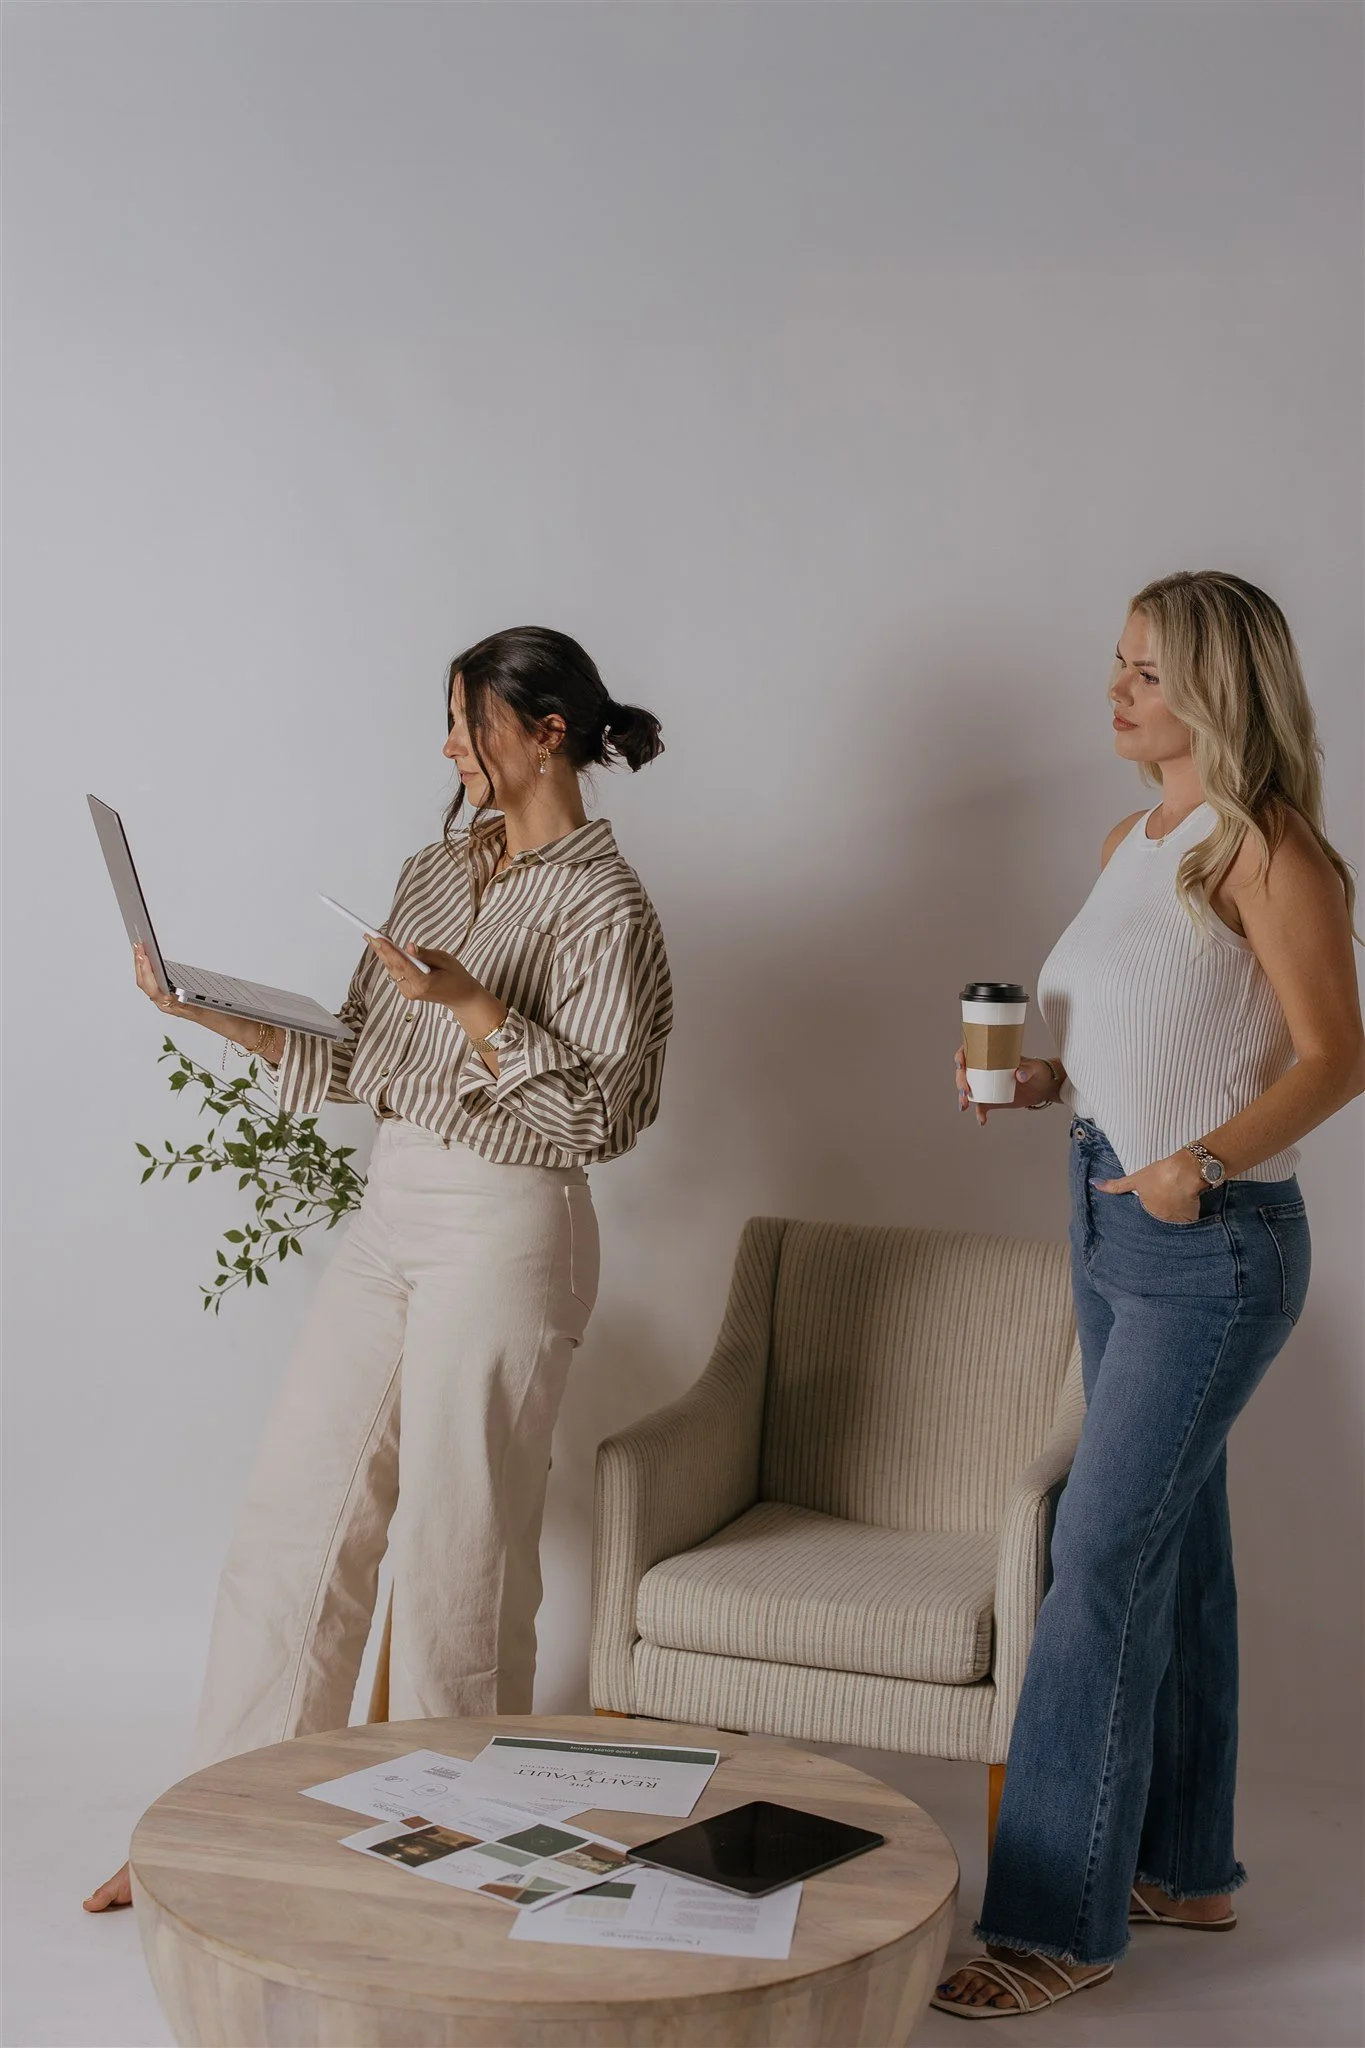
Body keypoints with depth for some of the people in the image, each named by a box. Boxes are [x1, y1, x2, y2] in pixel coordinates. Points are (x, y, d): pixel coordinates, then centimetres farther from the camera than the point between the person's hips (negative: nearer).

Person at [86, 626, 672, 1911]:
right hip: (389, 1216, 7)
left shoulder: (602, 903, -8)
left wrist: (473, 1006, -22)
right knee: (294, 1513, 9)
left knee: (460, 1541, 1)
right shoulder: (437, 872, 14)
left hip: (504, 1228, -7)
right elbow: (354, 1059, 14)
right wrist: (213, 1012, 4)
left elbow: (600, 1110, -15)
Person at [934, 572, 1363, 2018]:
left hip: (1212, 1243, -8)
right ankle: (1185, 1864, 27)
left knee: (1103, 1560, -9)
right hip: (1112, 1219, 8)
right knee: (1171, 1547, 15)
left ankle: (1058, 1921, 0)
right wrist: (1045, 1080, 4)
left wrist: (1208, 1159, -28)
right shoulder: (1130, 843, 13)